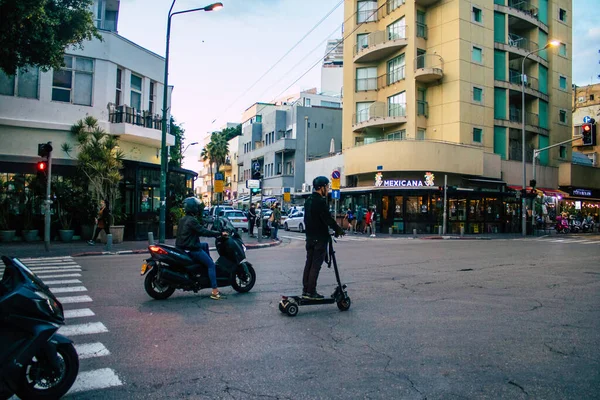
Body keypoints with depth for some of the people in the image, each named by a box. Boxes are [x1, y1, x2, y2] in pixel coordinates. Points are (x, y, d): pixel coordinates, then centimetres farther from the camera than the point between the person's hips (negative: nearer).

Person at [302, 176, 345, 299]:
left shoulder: (308, 201, 12)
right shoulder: (320, 201, -17)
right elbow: (328, 218, -18)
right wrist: (339, 229, -5)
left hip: (310, 237, 9)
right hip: (320, 238, -9)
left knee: (309, 263, 11)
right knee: (316, 265, -4)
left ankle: (305, 290, 15)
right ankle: (311, 292, -2)